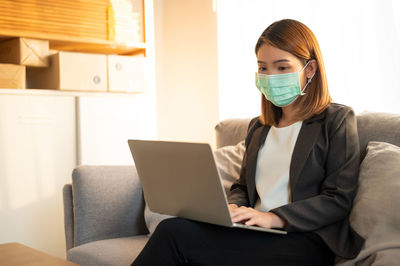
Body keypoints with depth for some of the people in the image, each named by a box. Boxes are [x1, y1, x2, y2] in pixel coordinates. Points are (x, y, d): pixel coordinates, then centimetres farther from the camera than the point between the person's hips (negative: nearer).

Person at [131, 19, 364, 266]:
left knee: (176, 234, -28)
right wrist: (231, 208, -1)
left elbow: (338, 199, -6)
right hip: (256, 236, 5)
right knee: (174, 227, -27)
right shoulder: (258, 127, 23)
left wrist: (273, 218, -17)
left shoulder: (337, 119, 3)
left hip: (301, 241, -5)